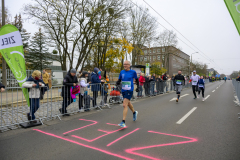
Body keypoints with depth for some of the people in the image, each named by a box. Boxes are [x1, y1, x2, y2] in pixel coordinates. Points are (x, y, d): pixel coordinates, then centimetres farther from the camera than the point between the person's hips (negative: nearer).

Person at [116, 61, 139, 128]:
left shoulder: (133, 72, -5)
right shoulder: (122, 72, 5)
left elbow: (136, 79, 9)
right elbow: (119, 80, 10)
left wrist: (138, 87, 4)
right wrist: (118, 82, -12)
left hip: (129, 90, -6)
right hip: (123, 90, 6)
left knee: (125, 105, -15)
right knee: (128, 103, 23)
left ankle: (123, 122, -11)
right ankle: (134, 112, 52)